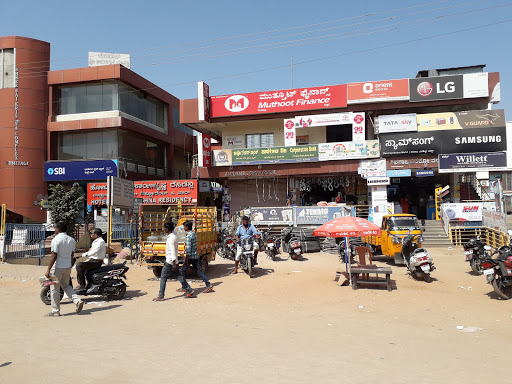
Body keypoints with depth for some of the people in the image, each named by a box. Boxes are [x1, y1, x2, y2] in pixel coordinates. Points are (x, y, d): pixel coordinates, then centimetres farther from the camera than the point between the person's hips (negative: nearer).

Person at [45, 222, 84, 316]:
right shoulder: (72, 240, 7)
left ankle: (55, 311, 12)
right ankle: (77, 301, 3)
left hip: (57, 267, -6)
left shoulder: (56, 240, -15)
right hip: (68, 267, 7)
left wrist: (48, 270, -16)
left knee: (55, 289, 6)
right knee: (66, 285, 22)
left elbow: (54, 256, -19)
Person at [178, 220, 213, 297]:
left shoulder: (188, 236, -17)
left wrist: (186, 260, -21)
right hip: (196, 255, 9)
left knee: (182, 271, 7)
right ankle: (209, 285, 3)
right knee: (198, 271, 10)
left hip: (190, 256, -8)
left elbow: (188, 249, -22)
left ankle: (184, 287, 12)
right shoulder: (194, 234, 11)